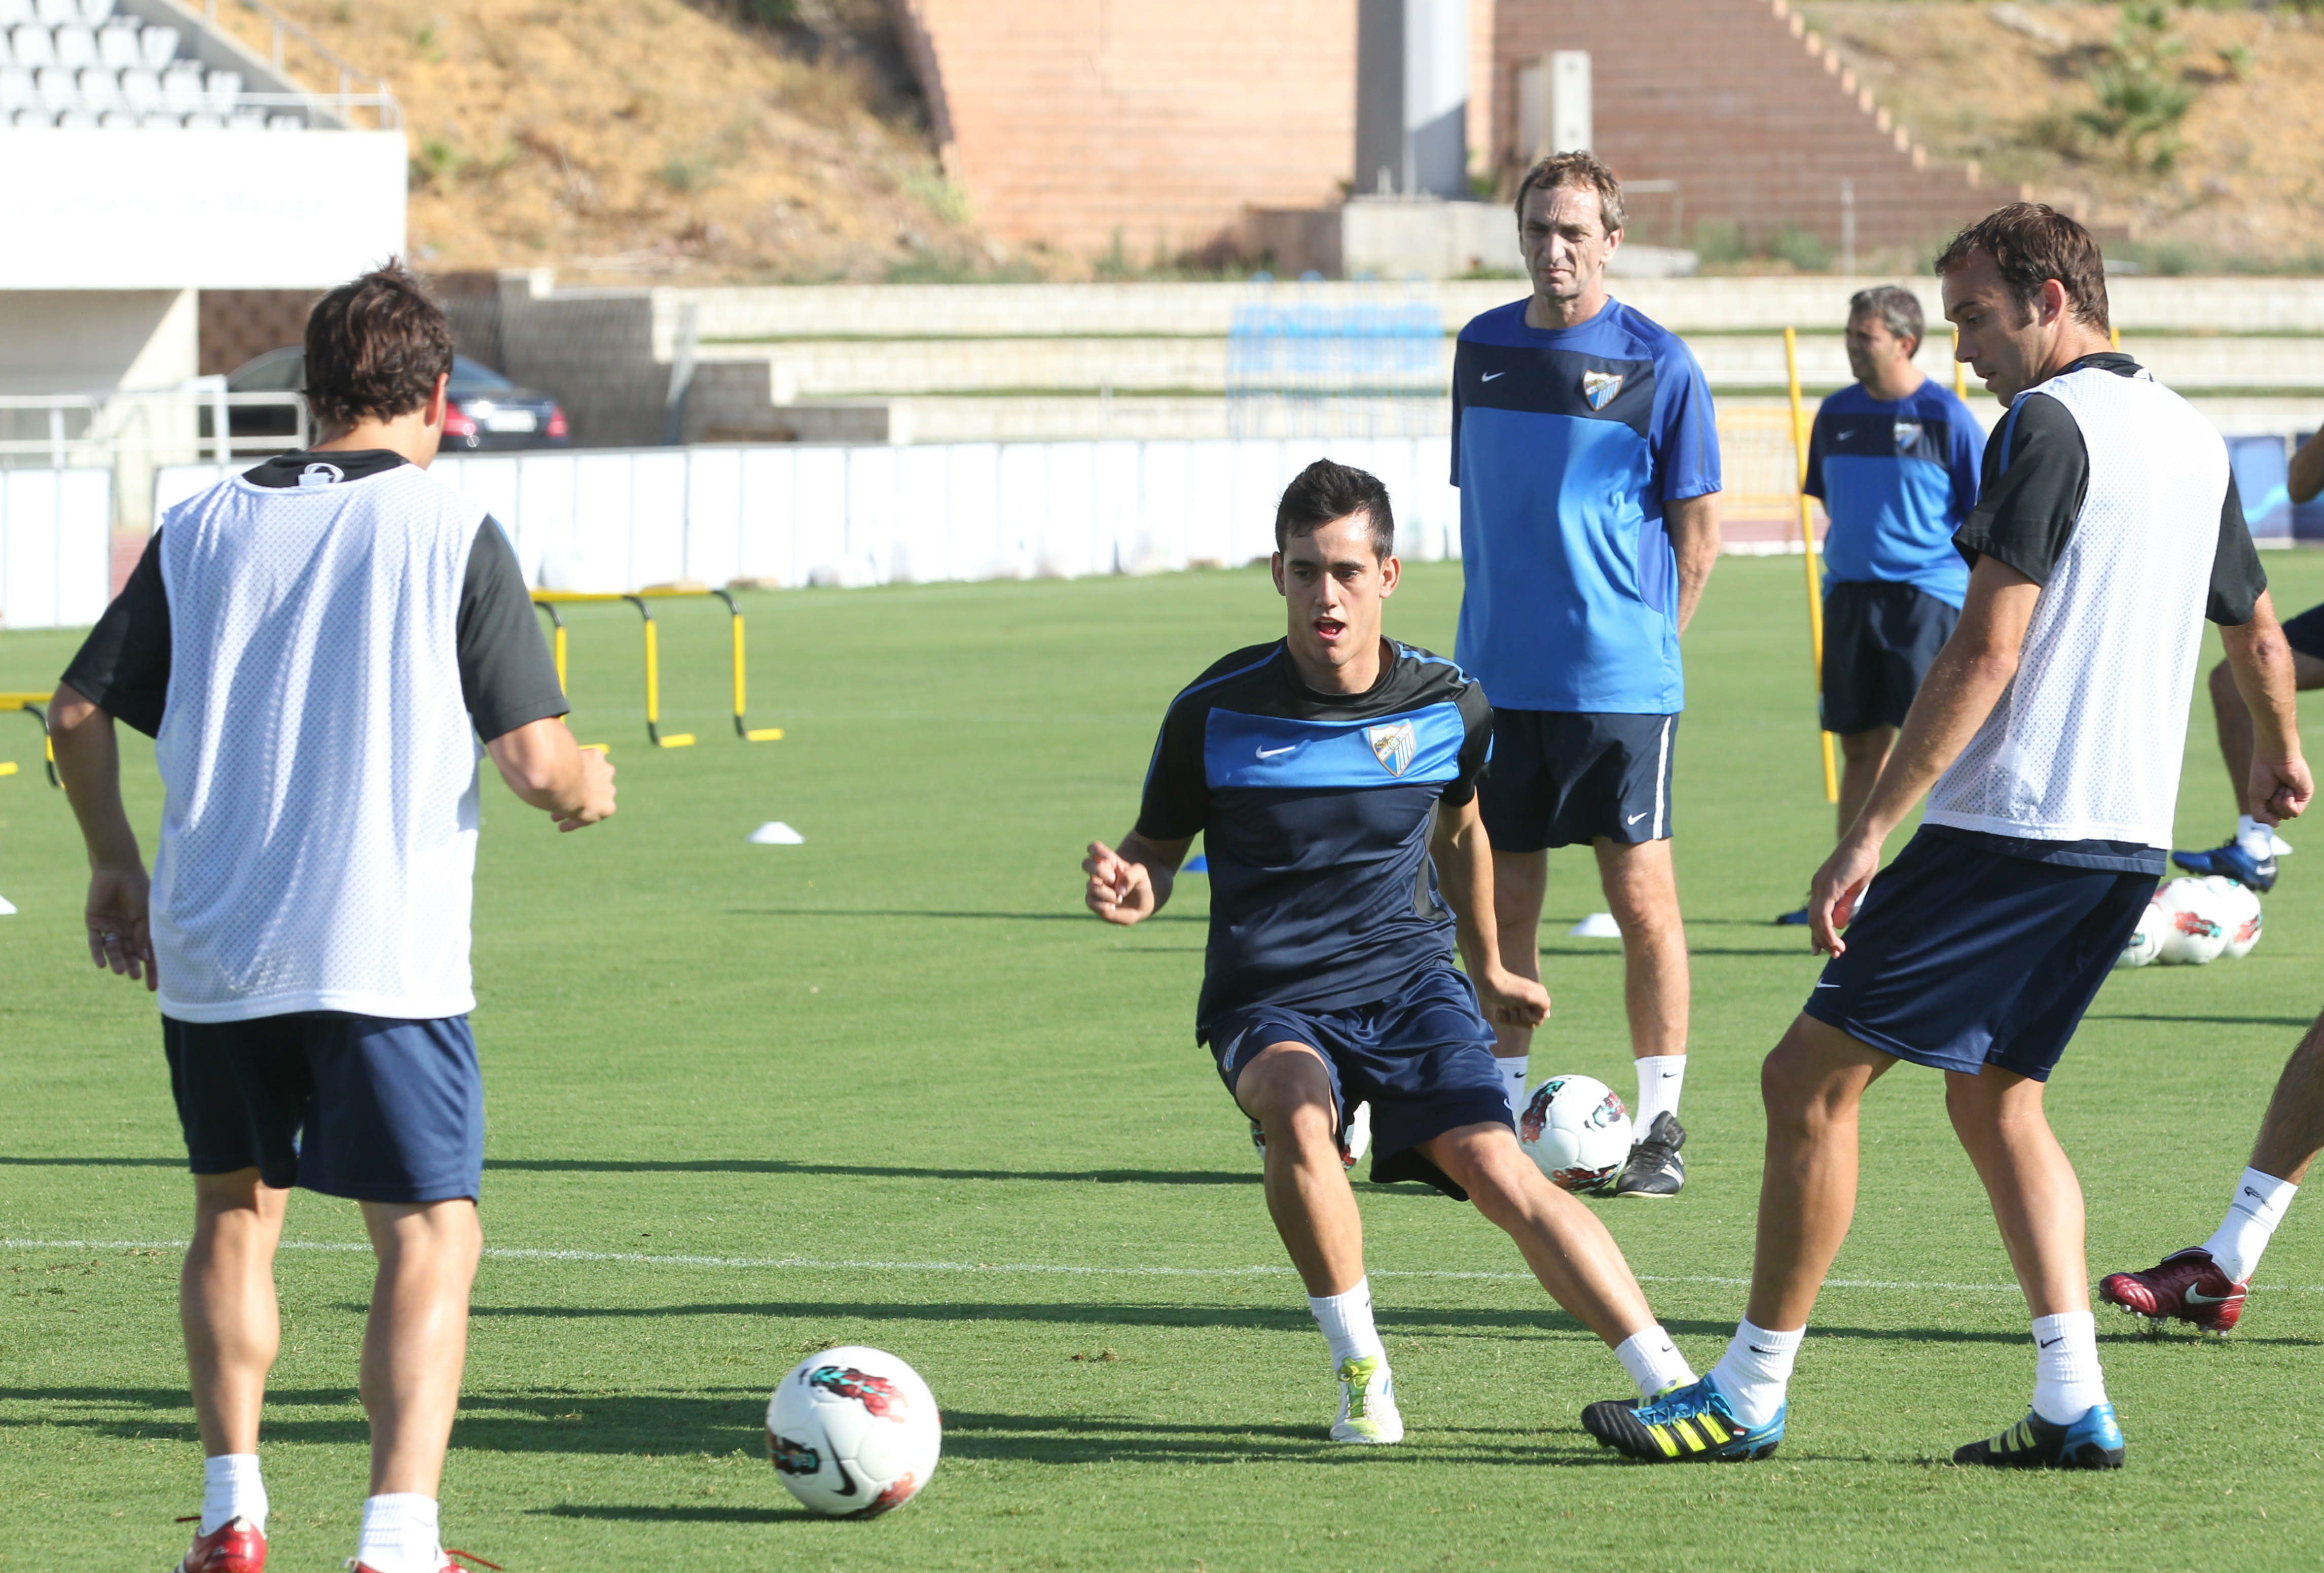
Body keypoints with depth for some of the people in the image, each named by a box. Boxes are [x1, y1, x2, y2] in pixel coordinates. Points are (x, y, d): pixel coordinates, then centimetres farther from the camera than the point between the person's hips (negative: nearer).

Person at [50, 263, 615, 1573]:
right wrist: (590, 786, 13)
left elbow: (81, 712, 8)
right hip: (387, 953, -4)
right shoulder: (454, 535, -5)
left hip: (211, 950, 4)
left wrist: (116, 865, 22)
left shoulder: (203, 529, 7)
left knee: (235, 1215, 22)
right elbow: (536, 762, -10)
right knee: (432, 1235, 0)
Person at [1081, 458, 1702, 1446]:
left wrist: (1488, 969, 33)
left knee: (1498, 1170, -22)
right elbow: (1158, 849, 6)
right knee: (1297, 1109, -35)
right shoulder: (1216, 711, -6)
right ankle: (1359, 1369, -17)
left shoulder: (1449, 707, 0)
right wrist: (1131, 890, -18)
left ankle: (1672, 1383, -21)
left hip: (1409, 985, 1)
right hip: (1268, 1002, -1)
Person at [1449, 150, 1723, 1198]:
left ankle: (1659, 1125, 5)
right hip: (1499, 674, 5)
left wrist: (1642, 635, -1)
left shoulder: (1657, 365, -5)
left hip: (1620, 677, -4)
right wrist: (1496, 622, 11)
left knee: (1642, 898, -2)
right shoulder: (1482, 348, 10)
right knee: (1504, 902, 7)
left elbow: (1698, 530, 0)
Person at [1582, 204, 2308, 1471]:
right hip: (2129, 838, 9)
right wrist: (2279, 756, 51)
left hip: (2011, 827, -9)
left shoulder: (2047, 425, -12)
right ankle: (2074, 1404, 7)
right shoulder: (2193, 438, 15)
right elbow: (2257, 630, 29)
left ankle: (1750, 1395, 1)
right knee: (1993, 1093, 19)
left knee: (1812, 1074, -2)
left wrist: (1869, 832, -19)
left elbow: (1988, 652, -19)